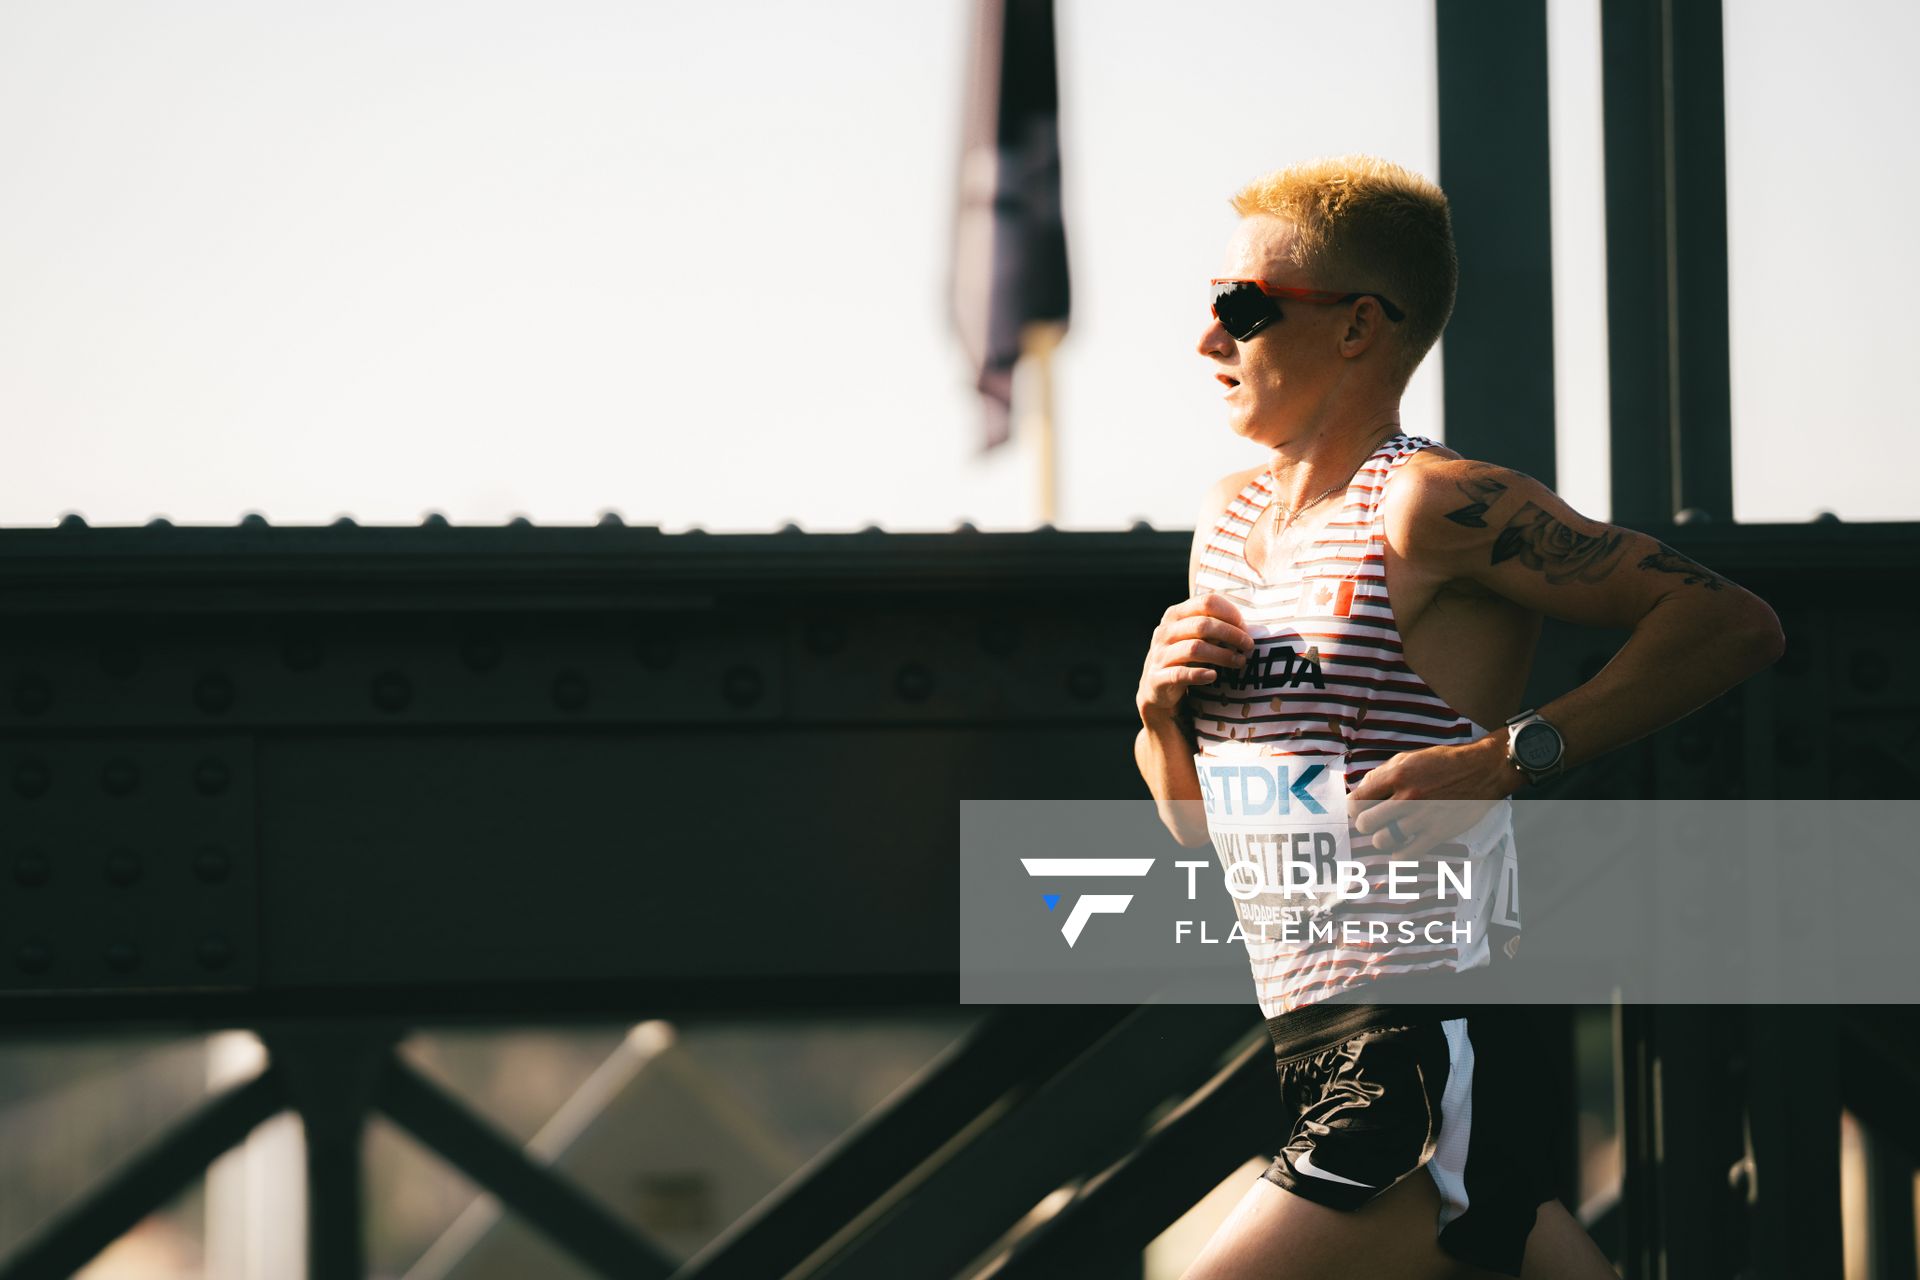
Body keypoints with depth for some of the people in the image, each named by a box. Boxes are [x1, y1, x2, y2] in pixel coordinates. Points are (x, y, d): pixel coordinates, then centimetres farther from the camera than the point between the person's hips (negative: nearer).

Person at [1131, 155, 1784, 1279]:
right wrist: (1162, 714, 2)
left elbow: (1735, 624, -15)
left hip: (1427, 1064, -8)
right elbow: (1196, 820, 24)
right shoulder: (1228, 521, 14)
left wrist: (1506, 758, -21)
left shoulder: (1432, 509, -11)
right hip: (1315, 1049, 8)